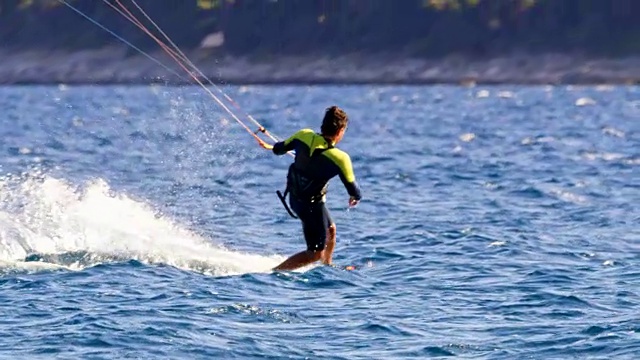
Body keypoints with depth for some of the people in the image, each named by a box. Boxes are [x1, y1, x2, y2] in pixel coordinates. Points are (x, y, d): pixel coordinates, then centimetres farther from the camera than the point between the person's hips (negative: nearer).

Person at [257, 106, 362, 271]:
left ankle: (327, 266, 50)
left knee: (330, 230, 30)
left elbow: (279, 149, 6)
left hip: (295, 197, 8)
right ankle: (273, 271, -3)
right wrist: (356, 197, 12)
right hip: (312, 205, -8)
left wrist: (270, 146, 31)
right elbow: (353, 190, -12)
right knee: (316, 253, 4)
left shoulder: (304, 135, -12)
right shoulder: (340, 158, -25)